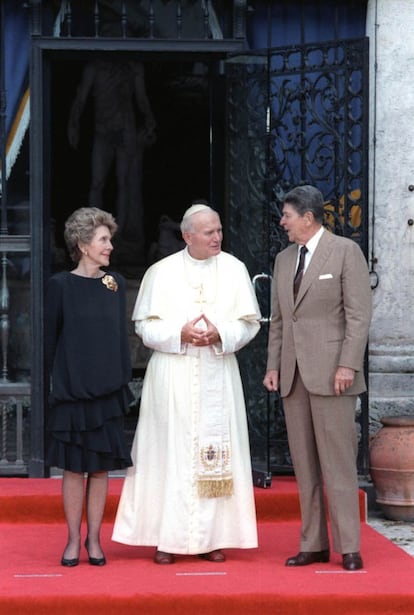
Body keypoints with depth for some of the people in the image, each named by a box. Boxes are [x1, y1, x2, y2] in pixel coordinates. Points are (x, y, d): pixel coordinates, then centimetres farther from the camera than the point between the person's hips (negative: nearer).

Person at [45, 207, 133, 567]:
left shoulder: (116, 284, 6)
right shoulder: (61, 285, -3)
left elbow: (122, 335, 10)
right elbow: (51, 337, 2)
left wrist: (123, 382, 5)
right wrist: (61, 378, 1)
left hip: (108, 389, 3)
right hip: (72, 389, -2)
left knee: (101, 467, 5)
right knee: (74, 466, 2)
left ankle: (94, 539, 14)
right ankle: (74, 540, 11)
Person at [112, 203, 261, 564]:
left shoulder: (234, 269, 6)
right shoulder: (161, 272, 3)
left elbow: (249, 323, 4)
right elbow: (145, 325, 2)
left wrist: (219, 335, -14)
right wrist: (180, 334, -15)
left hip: (218, 375, 1)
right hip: (172, 376, -1)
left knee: (217, 451, 0)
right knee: (171, 451, -2)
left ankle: (212, 537, 7)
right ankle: (167, 538, 4)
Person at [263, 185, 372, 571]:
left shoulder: (345, 252, -1)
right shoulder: (283, 260, 17)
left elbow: (359, 314, -7)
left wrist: (349, 365, -14)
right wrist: (273, 365, 9)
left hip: (330, 373, -6)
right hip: (293, 376, 6)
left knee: (338, 462, -6)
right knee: (304, 465, 6)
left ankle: (349, 547, -2)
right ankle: (313, 544, 10)